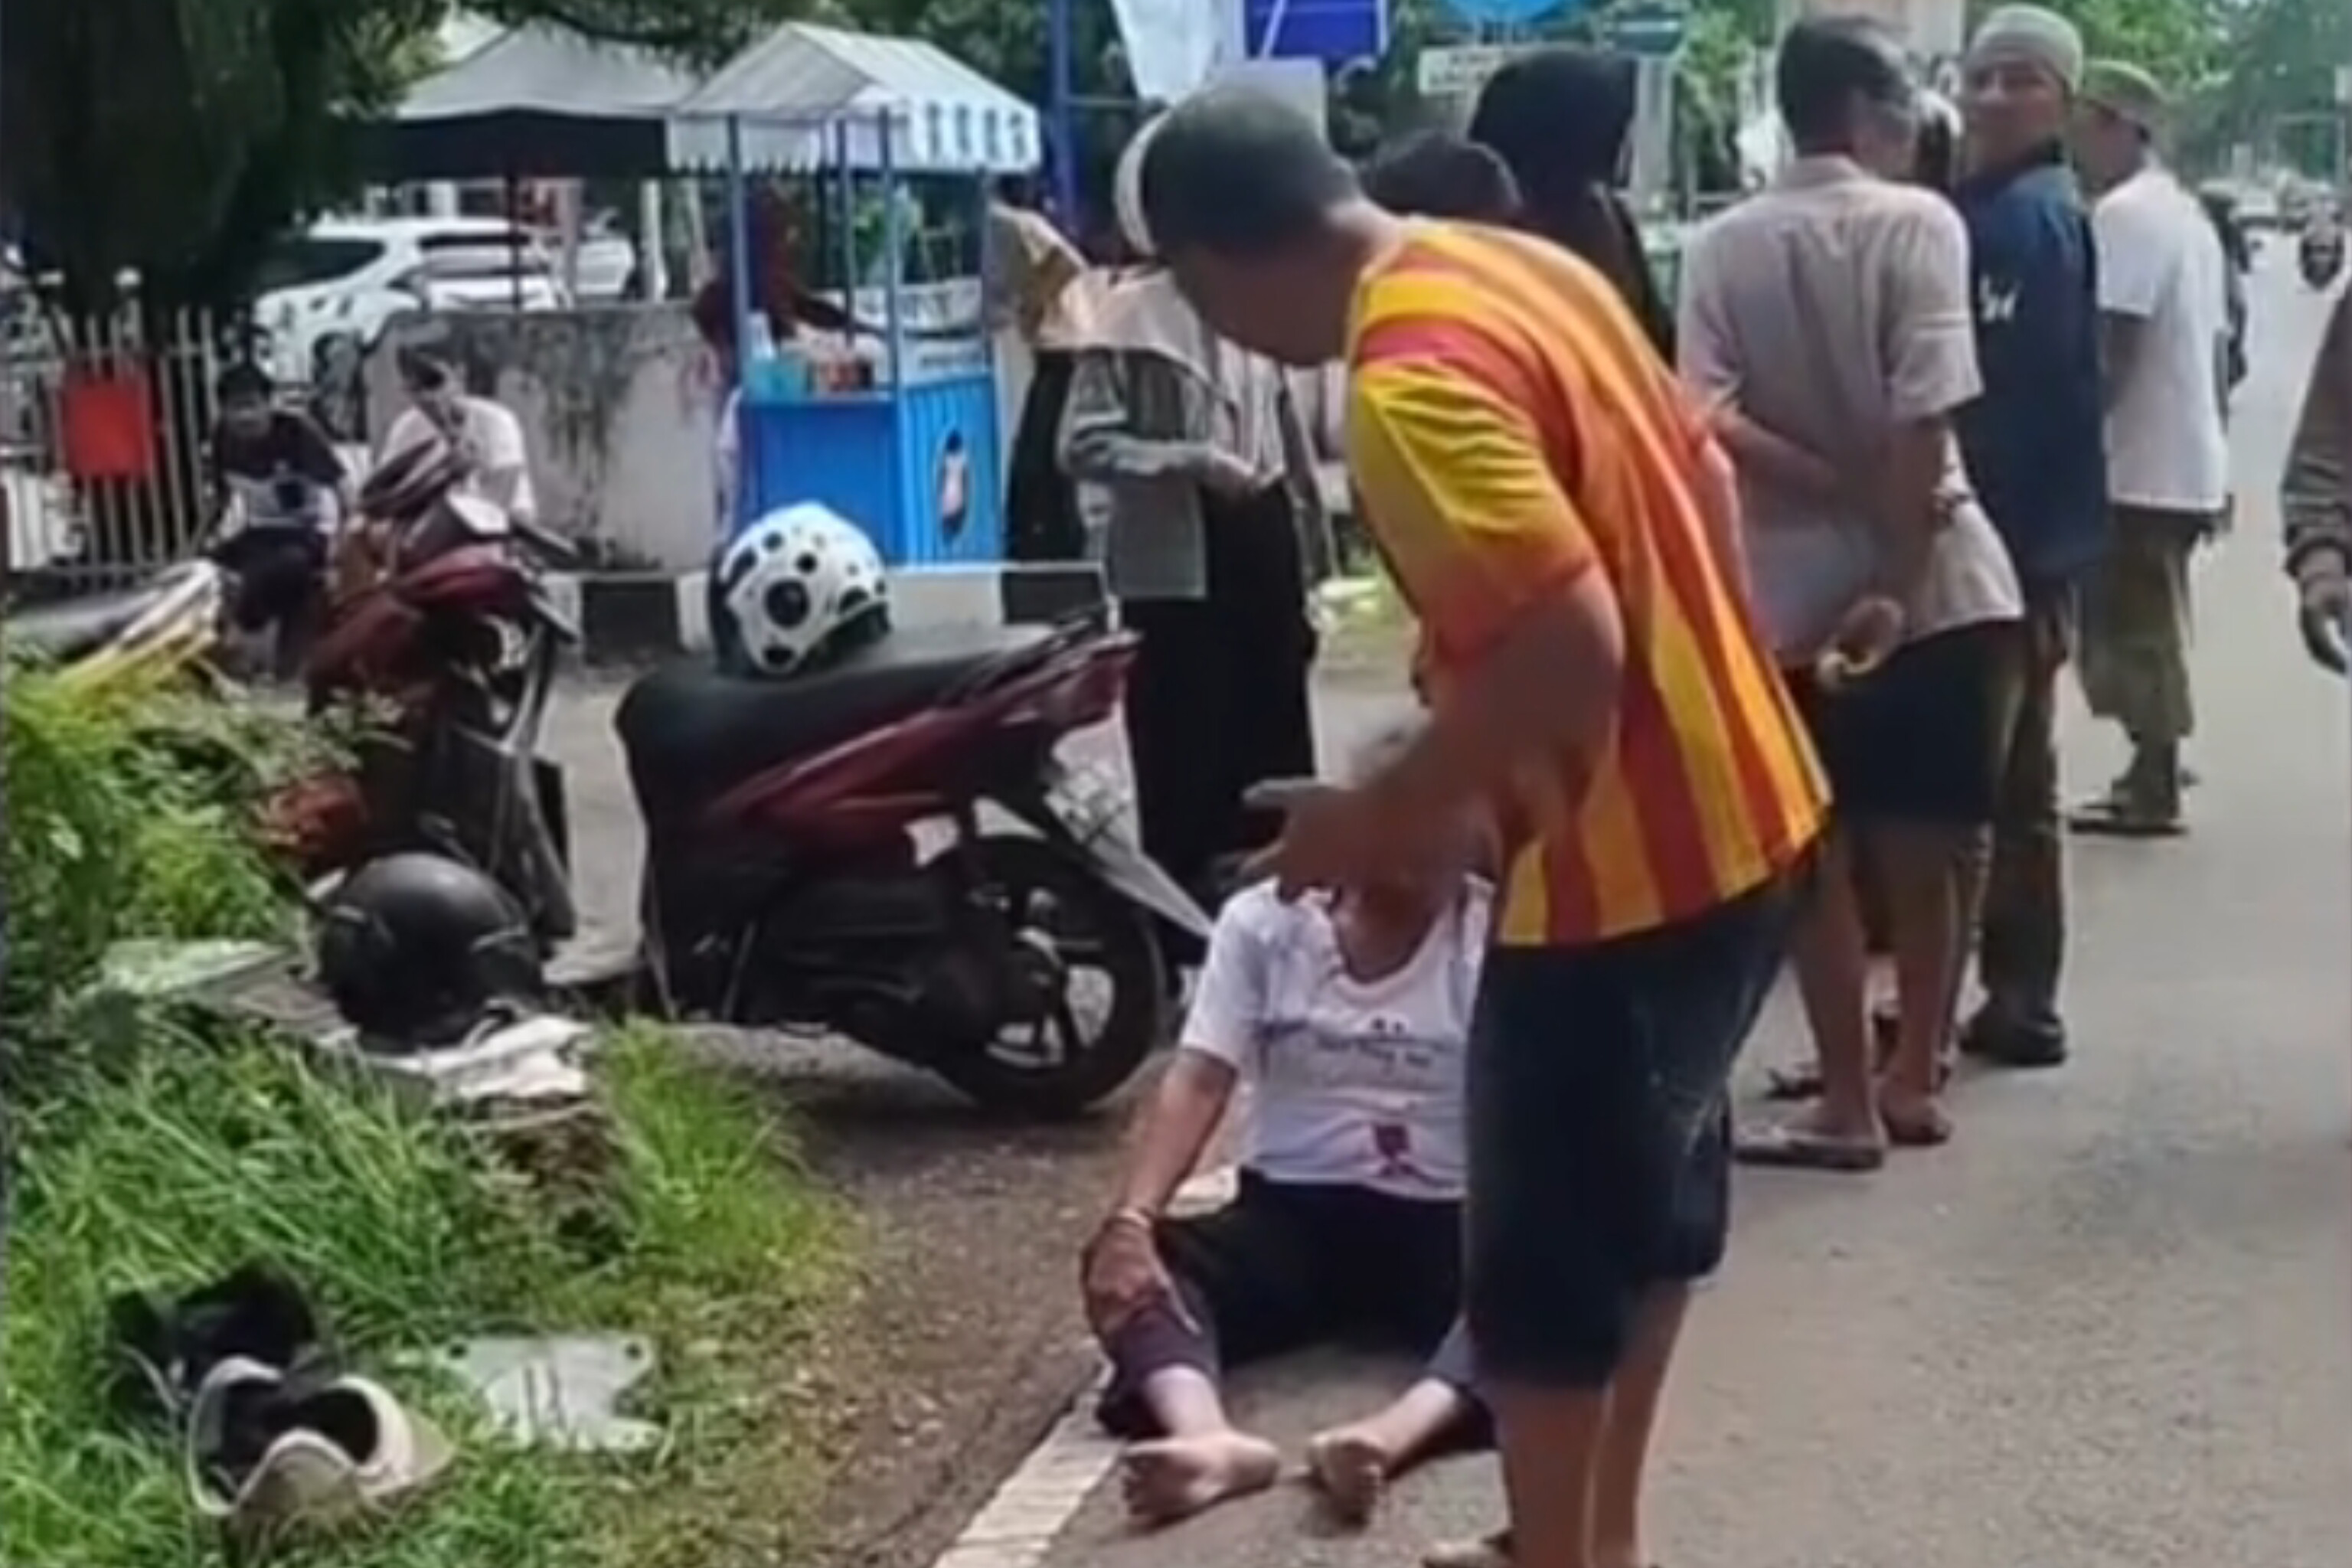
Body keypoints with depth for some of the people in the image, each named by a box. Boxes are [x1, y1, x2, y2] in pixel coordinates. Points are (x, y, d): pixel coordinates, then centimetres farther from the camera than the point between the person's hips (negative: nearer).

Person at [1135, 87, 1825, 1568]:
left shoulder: (1411, 380, -23)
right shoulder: (1528, 267, 5)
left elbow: (1570, 647, -28)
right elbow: (1704, 480, 14)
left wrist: (1386, 816, -17)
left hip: (1625, 863, -10)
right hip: (1739, 806, 10)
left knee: (1545, 1248, 6)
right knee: (1649, 1176, 23)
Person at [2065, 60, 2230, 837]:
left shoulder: (2123, 213, -14)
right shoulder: (2188, 213, 17)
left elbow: (2111, 346, -21)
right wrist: (2216, 459, 22)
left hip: (2138, 464, -10)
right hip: (2186, 460, 10)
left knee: (2134, 631, -5)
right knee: (2151, 627, 16)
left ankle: (2152, 792, -2)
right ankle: (2153, 774, 22)